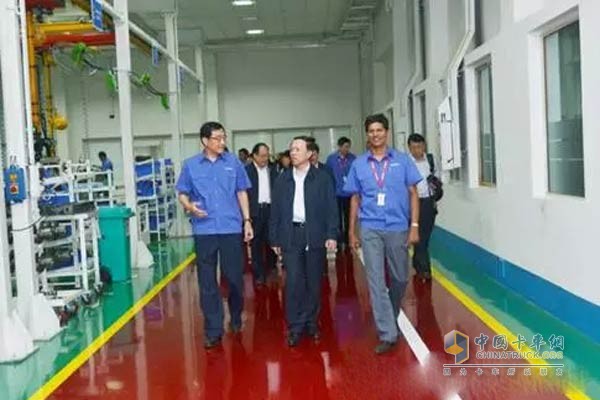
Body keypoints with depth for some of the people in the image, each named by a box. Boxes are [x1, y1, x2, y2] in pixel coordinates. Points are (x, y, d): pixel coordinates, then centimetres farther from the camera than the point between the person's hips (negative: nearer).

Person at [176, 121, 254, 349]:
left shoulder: (233, 163, 4)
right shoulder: (190, 165, 3)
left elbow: (241, 193, 9)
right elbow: (182, 193, 6)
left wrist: (247, 221, 5)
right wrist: (189, 206, -16)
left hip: (231, 228, 0)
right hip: (204, 230, 0)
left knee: (234, 277, 6)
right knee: (207, 282, 4)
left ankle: (236, 317, 32)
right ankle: (213, 330, 12)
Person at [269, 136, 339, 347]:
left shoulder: (321, 177, 2)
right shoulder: (283, 179, 8)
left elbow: (331, 207, 0)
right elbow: (275, 210, 9)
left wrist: (332, 234, -8)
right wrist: (274, 239, 6)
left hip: (315, 236, -1)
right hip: (291, 236, 1)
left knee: (314, 282, 7)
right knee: (293, 283, -3)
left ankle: (312, 323, 21)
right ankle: (295, 327, 5)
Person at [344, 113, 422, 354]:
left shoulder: (402, 160, 1)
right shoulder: (358, 164, 5)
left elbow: (413, 194, 2)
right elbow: (355, 199, 11)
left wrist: (414, 226, -5)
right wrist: (351, 231, 10)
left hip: (398, 228, 0)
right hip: (370, 230, 0)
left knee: (400, 278, 11)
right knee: (376, 281, -4)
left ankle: (391, 318, 37)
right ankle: (387, 334, 0)